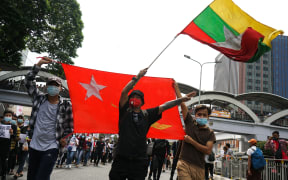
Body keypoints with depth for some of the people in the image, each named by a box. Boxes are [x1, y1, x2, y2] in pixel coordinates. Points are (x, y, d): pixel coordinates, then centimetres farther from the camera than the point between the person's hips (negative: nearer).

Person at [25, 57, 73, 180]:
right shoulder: (39, 98, 4)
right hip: (34, 146, 4)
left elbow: (70, 125, 5)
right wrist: (38, 65, -9)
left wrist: (63, 138, -4)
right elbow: (28, 81, -2)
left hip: (51, 148, -3)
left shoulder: (66, 105, -4)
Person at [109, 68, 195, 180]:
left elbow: (164, 106, 10)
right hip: (122, 158, -2)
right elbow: (124, 92, -5)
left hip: (139, 161, 2)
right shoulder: (125, 112, 5)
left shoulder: (147, 114, 11)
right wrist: (137, 77, -9)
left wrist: (181, 100, 6)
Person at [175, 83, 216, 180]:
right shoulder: (190, 123, 7)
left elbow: (208, 150, -5)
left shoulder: (210, 132, 8)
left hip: (199, 168, 2)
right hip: (184, 164, -2)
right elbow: (182, 103, 5)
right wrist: (176, 87, 5)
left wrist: (191, 141, -7)